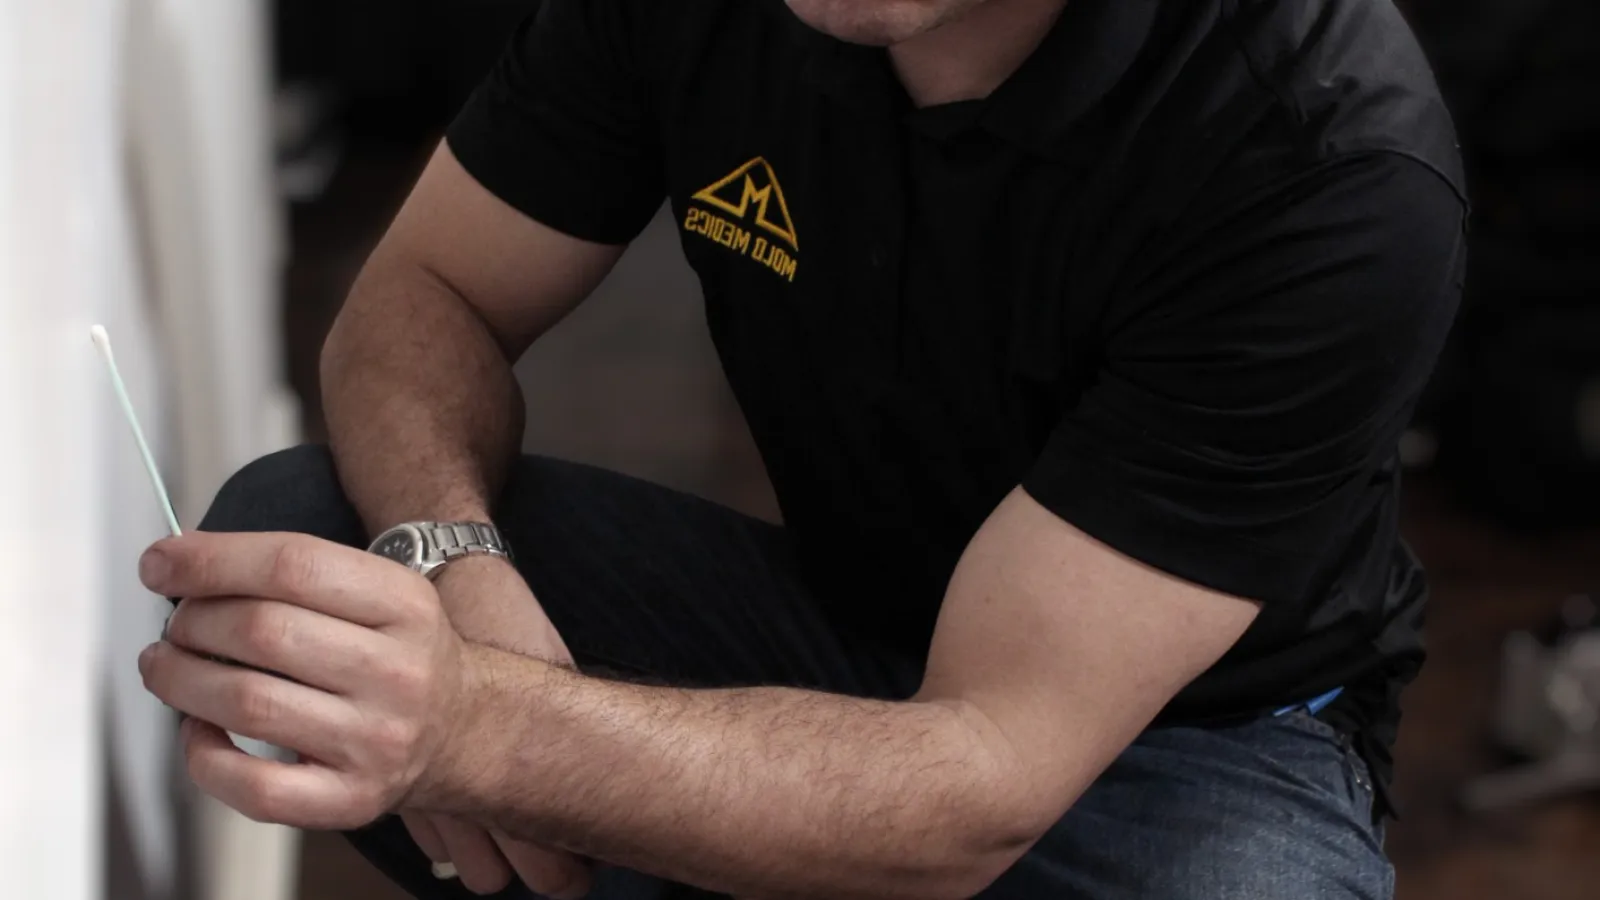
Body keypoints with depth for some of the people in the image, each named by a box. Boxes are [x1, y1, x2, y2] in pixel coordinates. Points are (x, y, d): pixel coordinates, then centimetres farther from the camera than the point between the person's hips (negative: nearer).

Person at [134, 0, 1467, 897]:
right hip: (827, 622, 4)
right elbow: (426, 296, -4)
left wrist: (474, 722, -50)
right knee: (283, 530, -15)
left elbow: (983, 781, -34)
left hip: (1195, 731, -3)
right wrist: (446, 560, -28)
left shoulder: (1333, 162, -31)